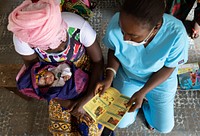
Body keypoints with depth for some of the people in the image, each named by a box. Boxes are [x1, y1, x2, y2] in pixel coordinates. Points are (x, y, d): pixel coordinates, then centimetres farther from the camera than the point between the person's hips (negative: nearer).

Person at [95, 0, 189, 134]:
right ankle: (138, 101, 38)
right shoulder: (117, 23, -33)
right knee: (121, 123, 8)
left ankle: (146, 101, 42)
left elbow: (168, 68, -17)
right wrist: (109, 77, -23)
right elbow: (113, 50, -9)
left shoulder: (176, 34, -37)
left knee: (164, 127, 12)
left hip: (161, 81, 0)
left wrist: (142, 92, -24)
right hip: (127, 77, 1)